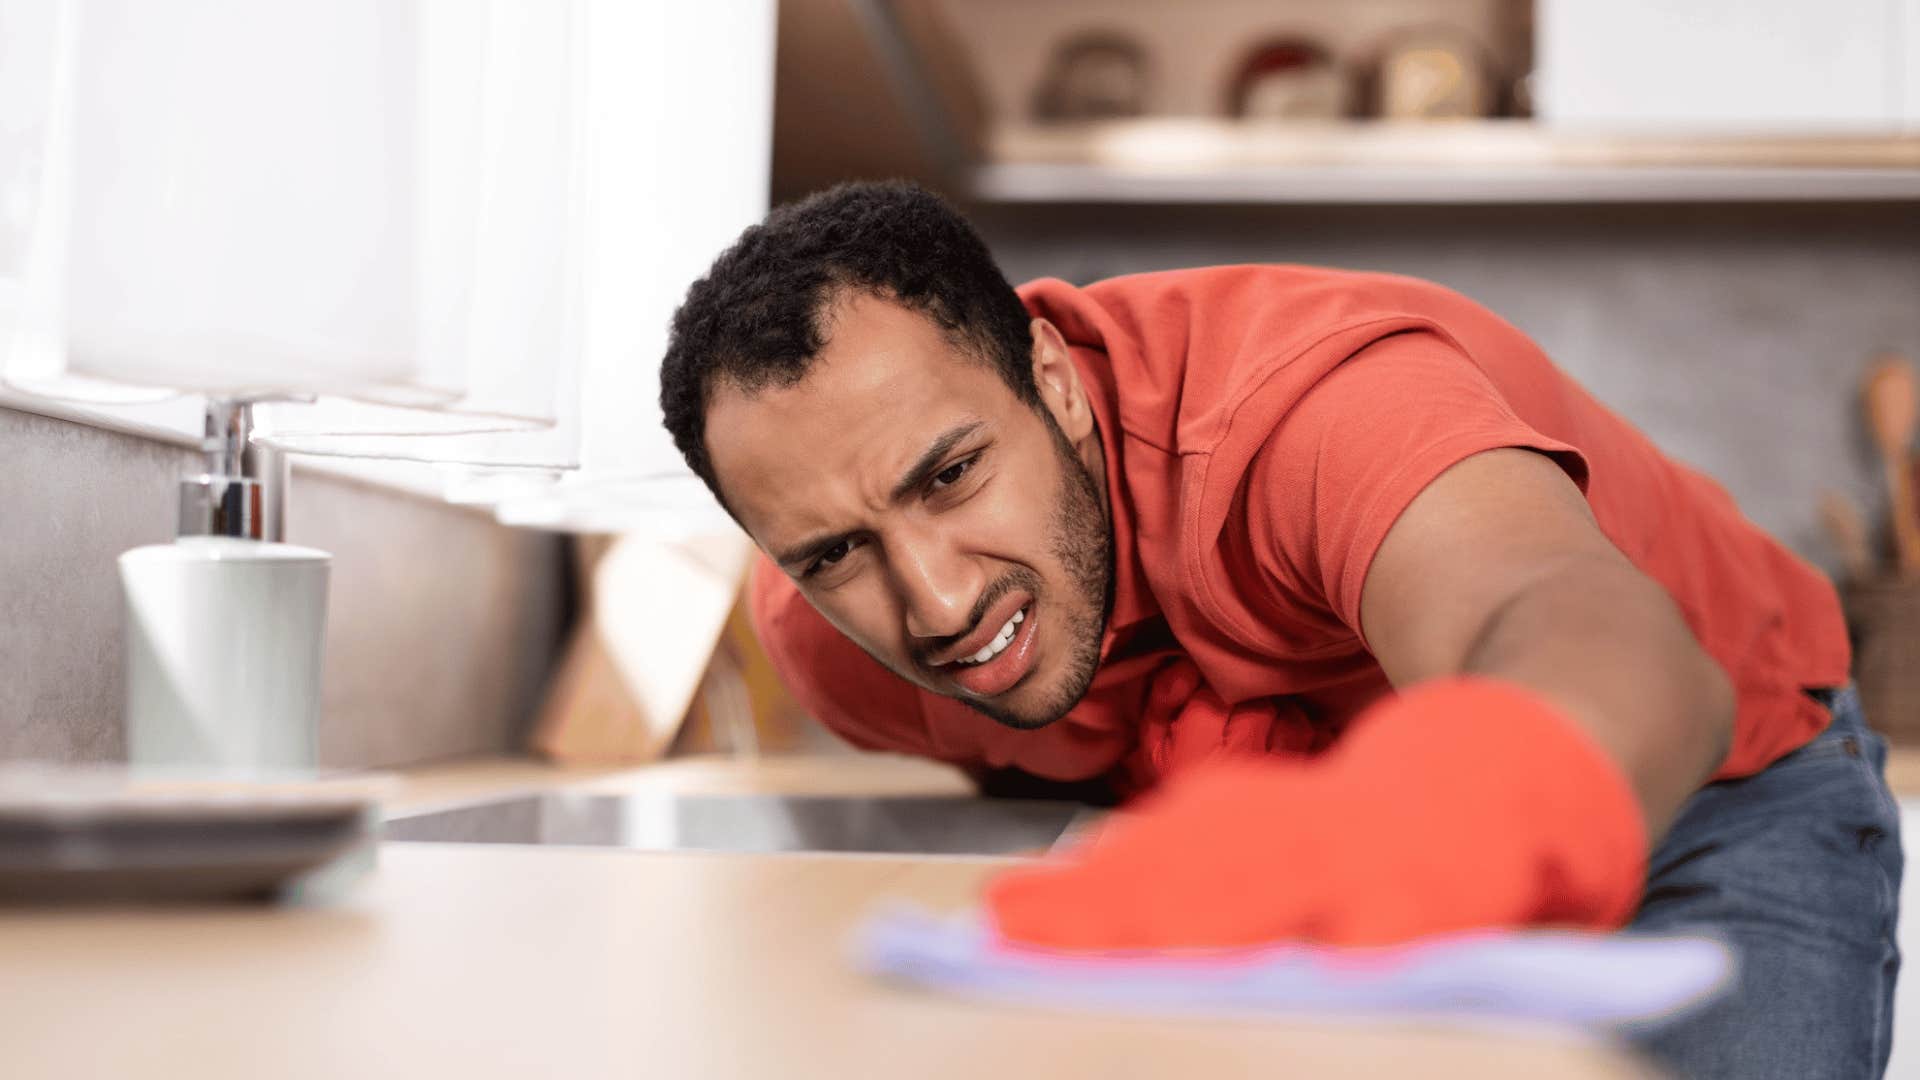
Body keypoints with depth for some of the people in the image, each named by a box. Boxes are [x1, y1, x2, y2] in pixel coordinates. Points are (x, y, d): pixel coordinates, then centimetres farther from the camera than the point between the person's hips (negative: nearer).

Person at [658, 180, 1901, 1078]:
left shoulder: (1305, 389, -37)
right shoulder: (827, 638, -18)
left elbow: (1595, 637, -58)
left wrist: (1458, 810, -78)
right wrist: (1177, 738, -13)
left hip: (1722, 788, -3)